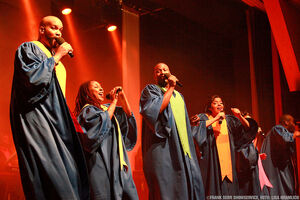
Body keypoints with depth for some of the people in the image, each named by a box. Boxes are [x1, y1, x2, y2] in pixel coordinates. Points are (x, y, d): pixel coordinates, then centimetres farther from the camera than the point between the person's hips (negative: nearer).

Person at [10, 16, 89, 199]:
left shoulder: (55, 59, 26)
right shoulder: (29, 48, 2)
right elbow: (31, 76, -18)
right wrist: (56, 57, -9)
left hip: (56, 122, 8)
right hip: (36, 120, -8)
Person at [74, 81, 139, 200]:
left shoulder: (106, 108, 22)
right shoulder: (87, 110, 0)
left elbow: (128, 115, 18)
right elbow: (102, 123, -18)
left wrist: (122, 96, 7)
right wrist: (114, 101, -7)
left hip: (118, 161, 8)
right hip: (102, 162, -7)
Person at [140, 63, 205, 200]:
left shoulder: (178, 95, 25)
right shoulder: (150, 90, 6)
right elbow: (156, 109, -14)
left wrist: (190, 147, 16)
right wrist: (170, 88, -7)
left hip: (183, 148, 7)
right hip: (163, 146, -6)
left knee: (193, 180, -1)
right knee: (167, 187, -12)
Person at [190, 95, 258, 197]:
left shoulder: (228, 119, 16)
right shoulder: (204, 117, 6)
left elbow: (248, 128, 11)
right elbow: (197, 128, -15)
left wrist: (240, 117, -7)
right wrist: (216, 118, -14)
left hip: (227, 158, 3)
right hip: (212, 158, -3)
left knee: (229, 189, -2)